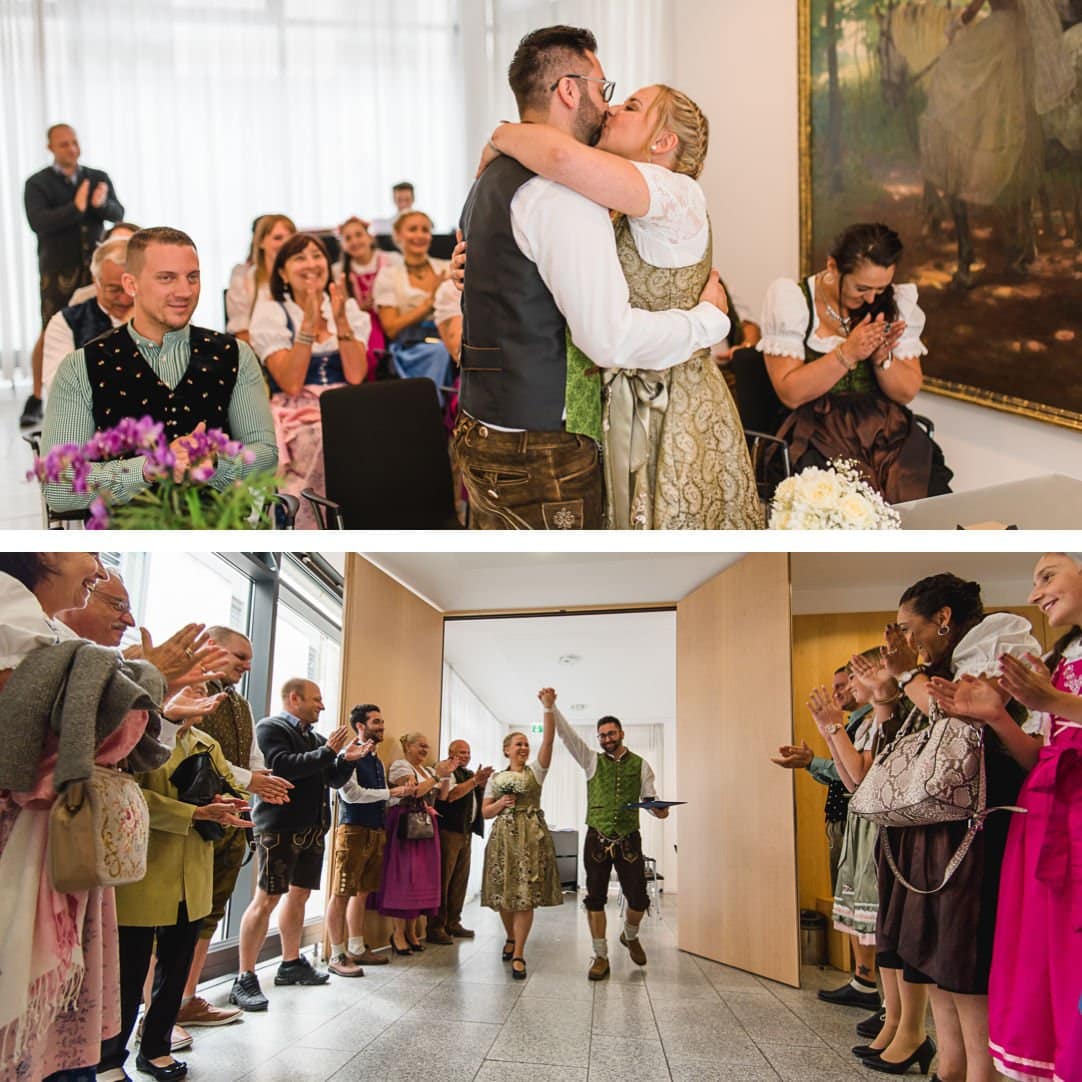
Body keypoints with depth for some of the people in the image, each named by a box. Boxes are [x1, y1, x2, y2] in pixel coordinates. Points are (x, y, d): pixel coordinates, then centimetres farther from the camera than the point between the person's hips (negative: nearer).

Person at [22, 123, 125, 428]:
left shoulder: (98, 178, 9)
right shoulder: (38, 183, 0)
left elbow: (118, 213, -3)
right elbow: (38, 222, -15)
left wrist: (102, 204, -26)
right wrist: (75, 208, -28)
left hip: (95, 267, 3)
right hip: (58, 269, -3)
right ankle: (36, 399, 6)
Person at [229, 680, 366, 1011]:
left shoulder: (316, 738, 18)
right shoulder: (271, 728, -5)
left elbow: (334, 779, 21)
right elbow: (282, 765, -20)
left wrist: (346, 759, 2)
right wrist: (327, 752, -18)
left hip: (312, 828, 8)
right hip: (280, 827, -8)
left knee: (299, 895, 15)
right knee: (267, 899, -9)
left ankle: (291, 964, 28)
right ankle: (244, 979, -6)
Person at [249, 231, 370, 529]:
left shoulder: (348, 308, 11)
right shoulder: (270, 313, 2)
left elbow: (356, 376, -3)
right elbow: (291, 384, -11)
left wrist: (340, 321, -11)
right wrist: (309, 323, -16)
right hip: (297, 416, -3)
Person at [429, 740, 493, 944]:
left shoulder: (468, 774, 20)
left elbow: (477, 800, 21)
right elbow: (451, 794, -20)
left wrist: (482, 783, 3)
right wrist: (475, 780, -21)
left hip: (466, 832, 9)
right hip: (448, 831, -9)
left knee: (460, 879, 10)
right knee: (443, 879, -9)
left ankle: (453, 923, 18)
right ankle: (436, 927, -7)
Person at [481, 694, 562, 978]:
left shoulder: (535, 771, 6)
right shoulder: (495, 779, 13)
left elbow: (548, 740, -8)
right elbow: (485, 812, 12)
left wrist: (548, 707, -18)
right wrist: (501, 803, -9)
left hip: (532, 836, -2)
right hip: (503, 837, 2)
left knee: (526, 896, -8)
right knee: (504, 893, 5)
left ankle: (518, 954, -4)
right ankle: (510, 938, 31)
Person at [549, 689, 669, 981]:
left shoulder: (640, 765, 7)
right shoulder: (593, 761, 6)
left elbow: (651, 800, 7)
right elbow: (566, 734, -2)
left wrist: (659, 810, -17)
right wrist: (550, 707, -13)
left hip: (629, 841, 0)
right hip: (597, 840, 0)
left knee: (638, 899, -2)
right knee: (595, 899, 0)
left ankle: (630, 936, 30)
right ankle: (601, 957, 10)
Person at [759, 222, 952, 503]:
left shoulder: (897, 302, 8)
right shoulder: (791, 300, -2)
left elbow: (907, 393, 7)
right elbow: (789, 393, -9)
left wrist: (883, 357, -12)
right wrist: (847, 353, -18)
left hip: (887, 427, 4)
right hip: (818, 433, -3)